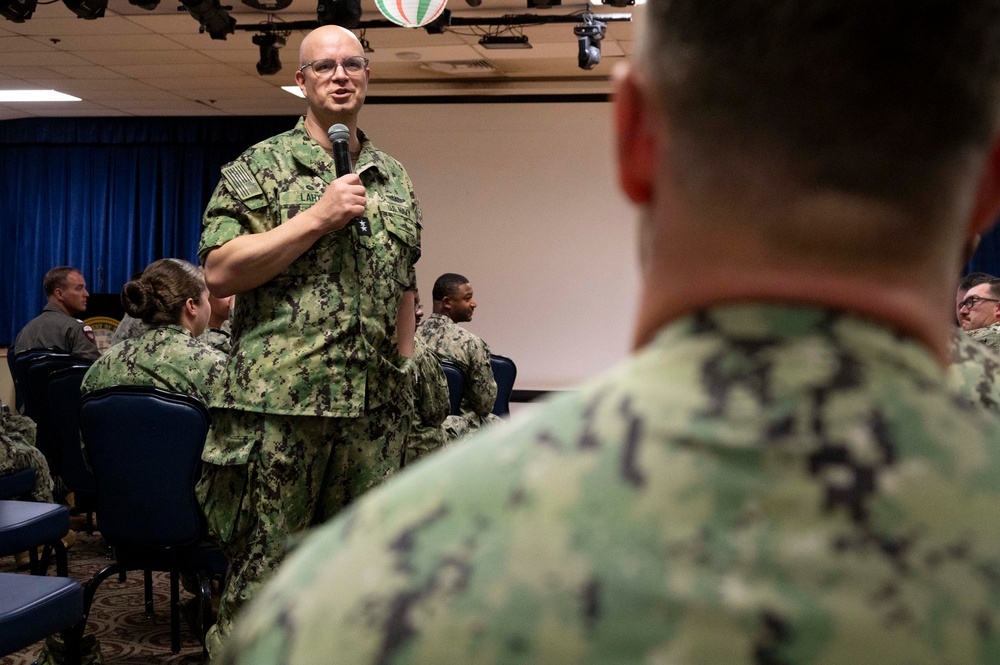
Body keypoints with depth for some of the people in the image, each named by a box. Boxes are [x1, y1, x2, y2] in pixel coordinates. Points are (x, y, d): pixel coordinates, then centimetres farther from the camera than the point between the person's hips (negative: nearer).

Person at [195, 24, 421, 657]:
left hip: (375, 408, 5)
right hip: (278, 403, -4)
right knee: (261, 576, 2)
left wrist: (404, 376, 14)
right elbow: (220, 270, -9)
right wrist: (318, 217, -12)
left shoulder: (395, 178, 16)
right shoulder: (262, 166, 2)